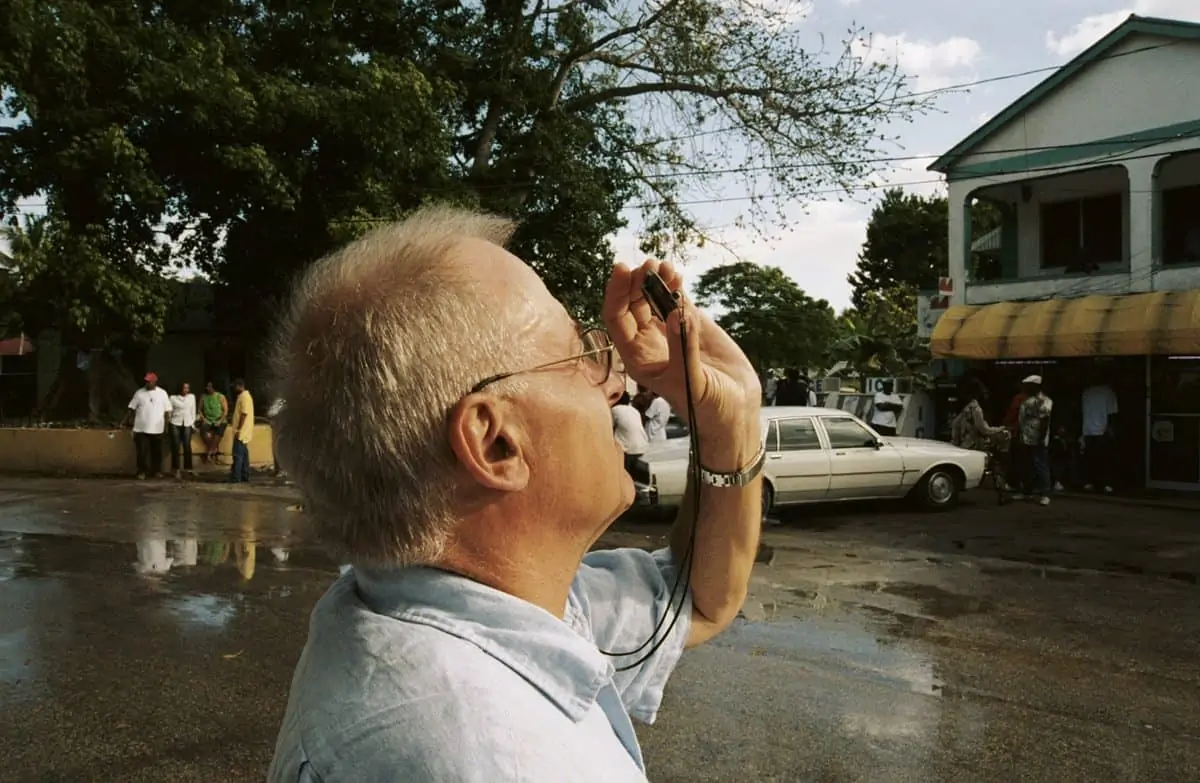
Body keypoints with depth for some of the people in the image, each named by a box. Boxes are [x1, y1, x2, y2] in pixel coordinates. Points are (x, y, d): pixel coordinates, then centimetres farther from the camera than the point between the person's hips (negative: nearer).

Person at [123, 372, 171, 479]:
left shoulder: (162, 393, 2)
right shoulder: (139, 393, 3)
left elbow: (167, 410, 5)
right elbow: (132, 408, 6)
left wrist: (166, 424, 1)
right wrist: (125, 420, 3)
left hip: (157, 429, 0)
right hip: (141, 428, 0)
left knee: (157, 451, 8)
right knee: (142, 451, -1)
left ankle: (157, 471, 19)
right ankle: (142, 471, 8)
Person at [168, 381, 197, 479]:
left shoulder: (192, 397, 9)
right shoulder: (173, 398, 0)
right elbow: (169, 411, 3)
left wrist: (193, 422, 10)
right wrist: (168, 422, 2)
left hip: (187, 424, 2)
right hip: (175, 423, -2)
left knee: (187, 446, 0)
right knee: (176, 446, -1)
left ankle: (188, 467, 9)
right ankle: (176, 469, 4)